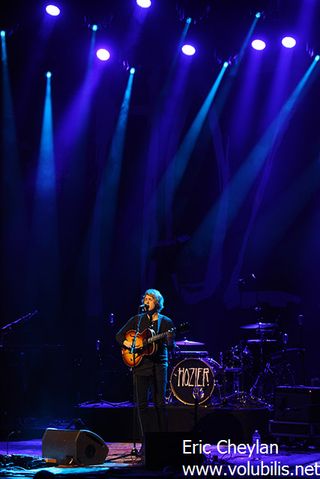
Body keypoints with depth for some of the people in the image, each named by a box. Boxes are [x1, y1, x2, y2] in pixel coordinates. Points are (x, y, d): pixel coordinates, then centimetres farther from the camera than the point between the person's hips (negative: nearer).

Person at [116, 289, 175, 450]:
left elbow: (171, 347, -1)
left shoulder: (166, 322, 4)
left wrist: (169, 340, -23)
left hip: (159, 365, -3)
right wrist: (127, 343, -6)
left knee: (159, 402, -6)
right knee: (142, 403, 2)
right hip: (140, 364, 3)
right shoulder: (137, 319, 10)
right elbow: (119, 335, 13)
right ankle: (146, 441, 9)